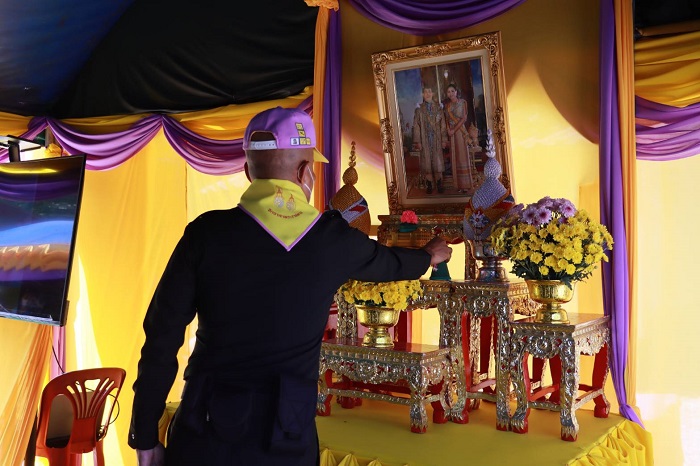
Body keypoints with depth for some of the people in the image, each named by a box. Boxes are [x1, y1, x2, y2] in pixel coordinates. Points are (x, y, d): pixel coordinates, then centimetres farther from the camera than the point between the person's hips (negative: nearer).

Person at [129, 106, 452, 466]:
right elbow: (386, 261, 18)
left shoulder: (206, 232, -8)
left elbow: (162, 338, -6)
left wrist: (146, 436, 4)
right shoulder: (334, 239, -3)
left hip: (204, 433, 0)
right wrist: (428, 256, 41)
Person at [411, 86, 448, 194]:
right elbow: (416, 126, -1)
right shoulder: (419, 109, 1)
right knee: (427, 162, 1)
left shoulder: (438, 107, 4)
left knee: (438, 161, 1)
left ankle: (439, 184, 11)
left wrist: (444, 139, 0)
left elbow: (442, 124, 4)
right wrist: (417, 141, -6)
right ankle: (429, 185, 8)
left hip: (436, 139, 1)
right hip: (425, 140, -1)